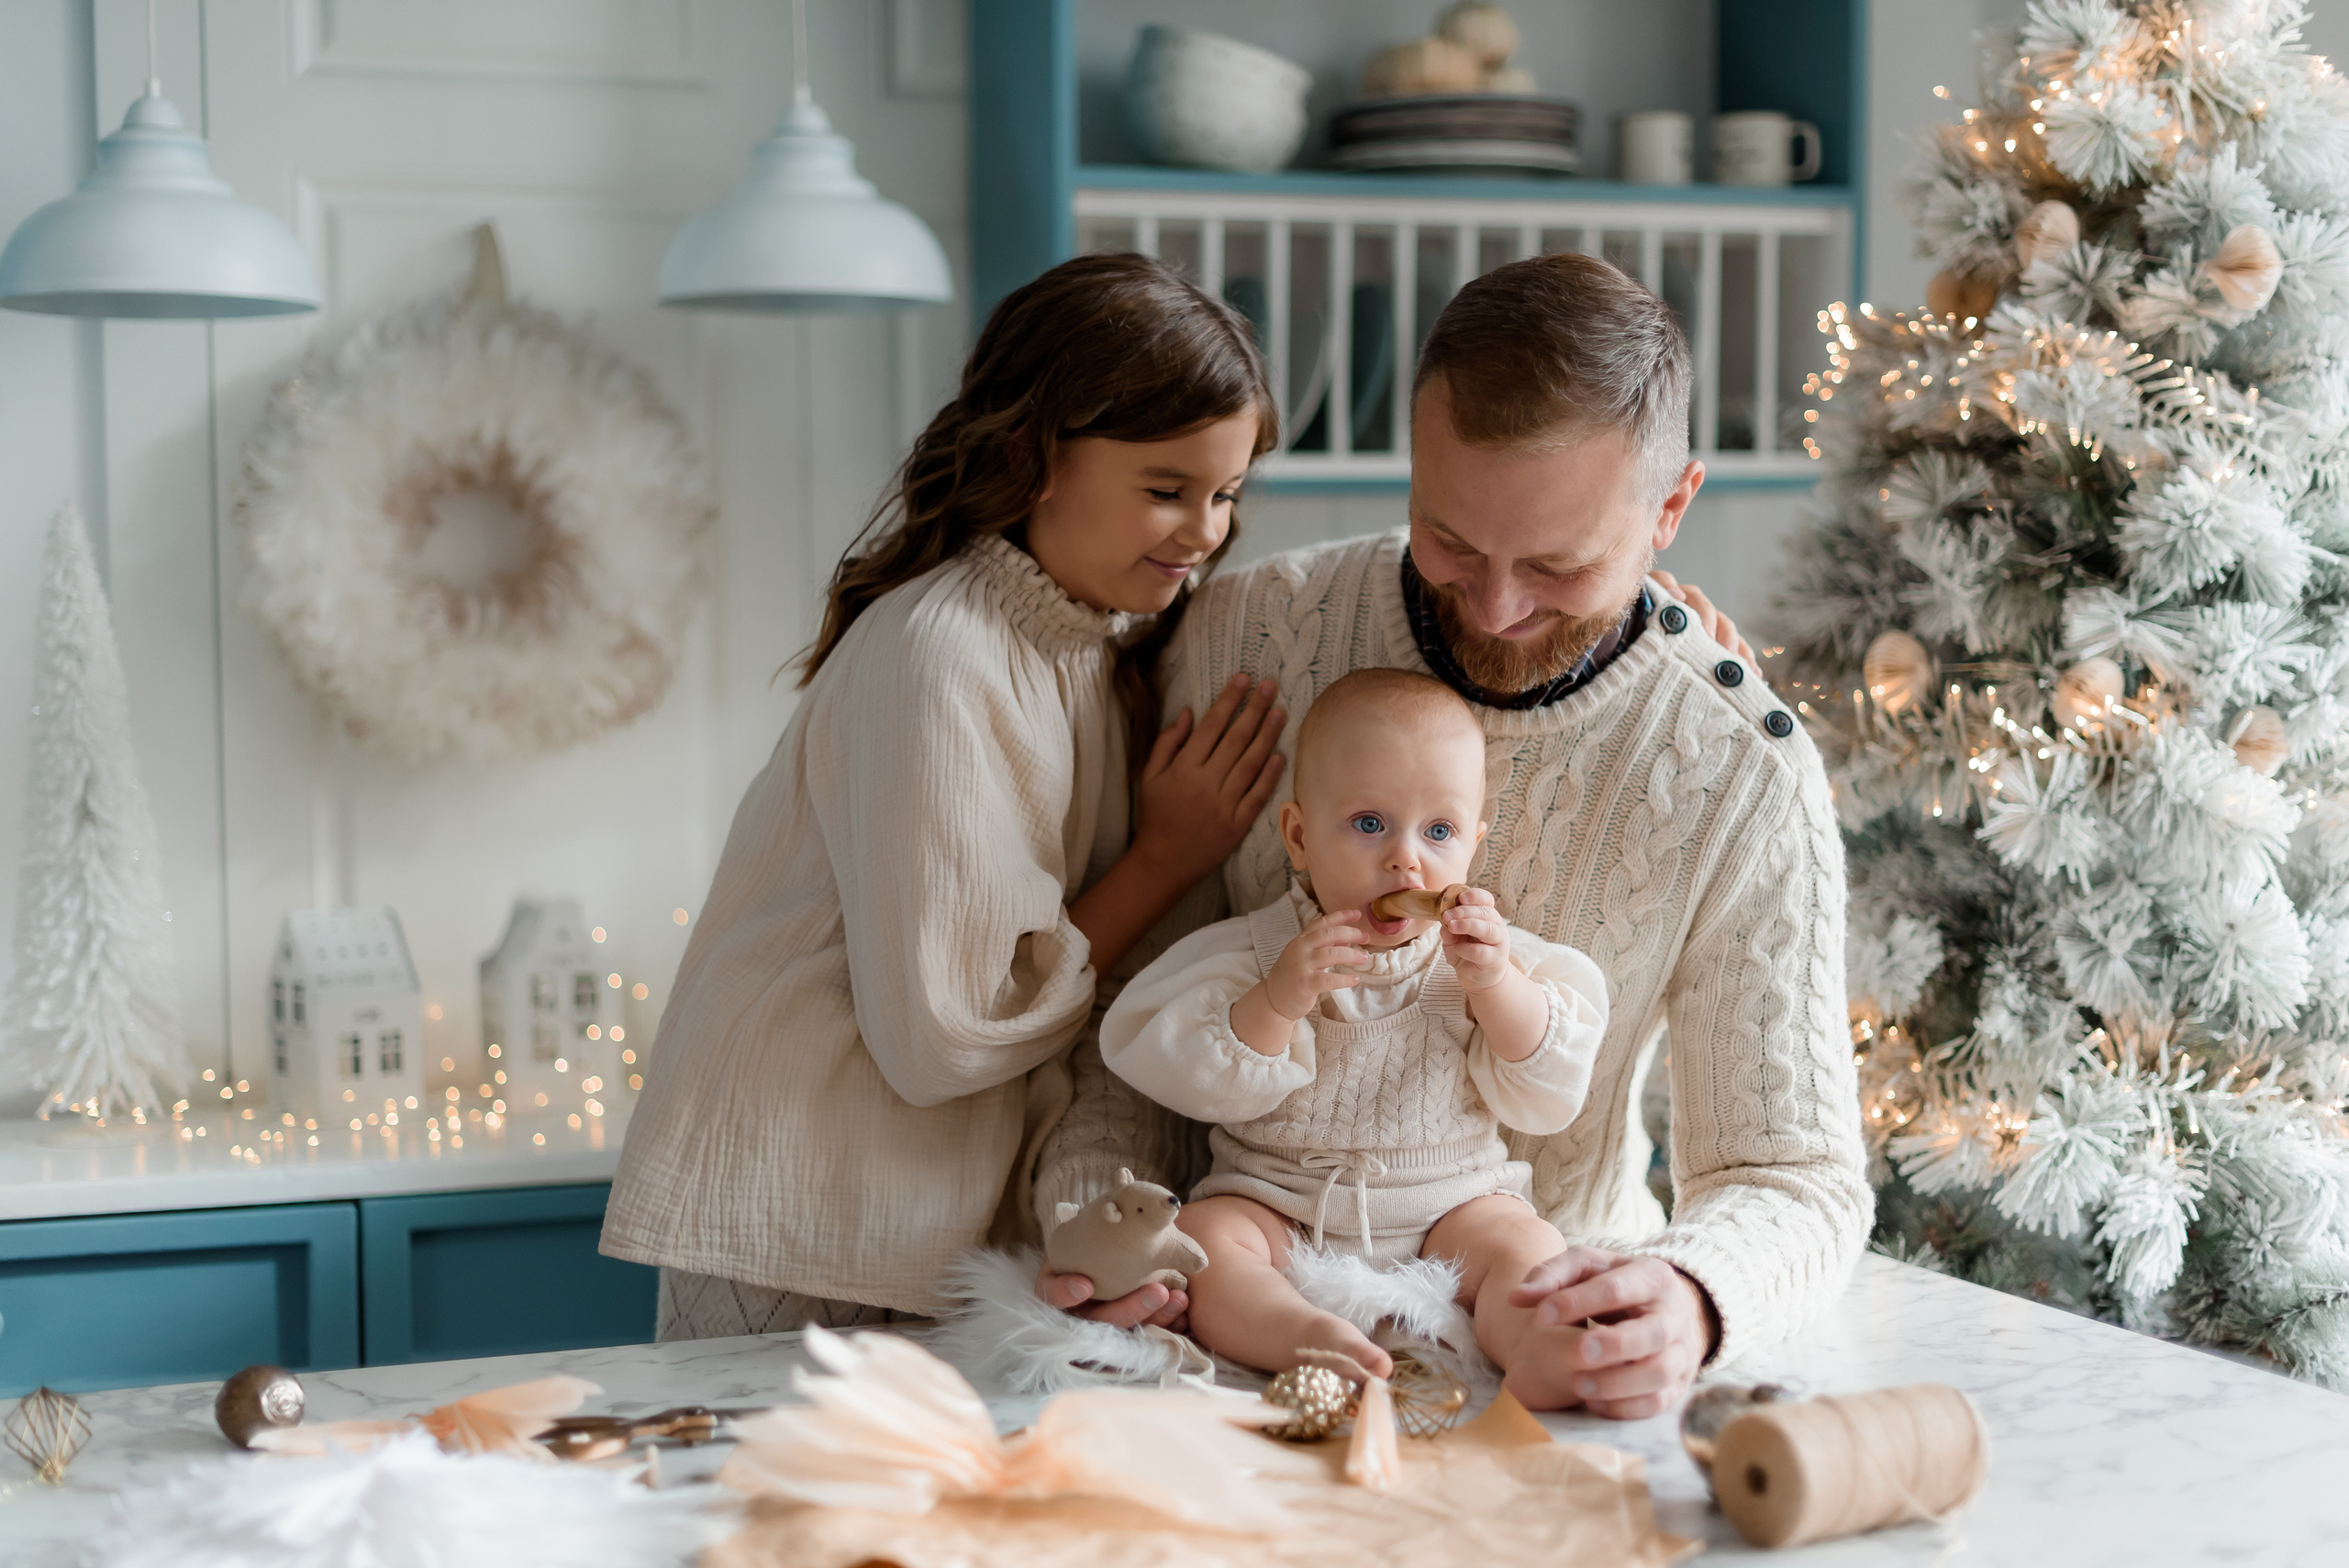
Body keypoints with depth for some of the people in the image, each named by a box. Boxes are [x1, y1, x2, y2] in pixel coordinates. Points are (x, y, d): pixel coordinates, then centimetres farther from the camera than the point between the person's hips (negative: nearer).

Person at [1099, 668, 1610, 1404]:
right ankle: (1309, 1337, -50)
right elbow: (1197, 1083, -11)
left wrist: (1498, 987, -19)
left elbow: (1545, 1099, -4)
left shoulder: (1487, 955, 3)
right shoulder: (1256, 950, -2)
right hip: (1275, 1207, 0)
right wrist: (1274, 1003, -26)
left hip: (1447, 1208, 1)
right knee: (1197, 1236, -26)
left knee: (1524, 1244, -25)